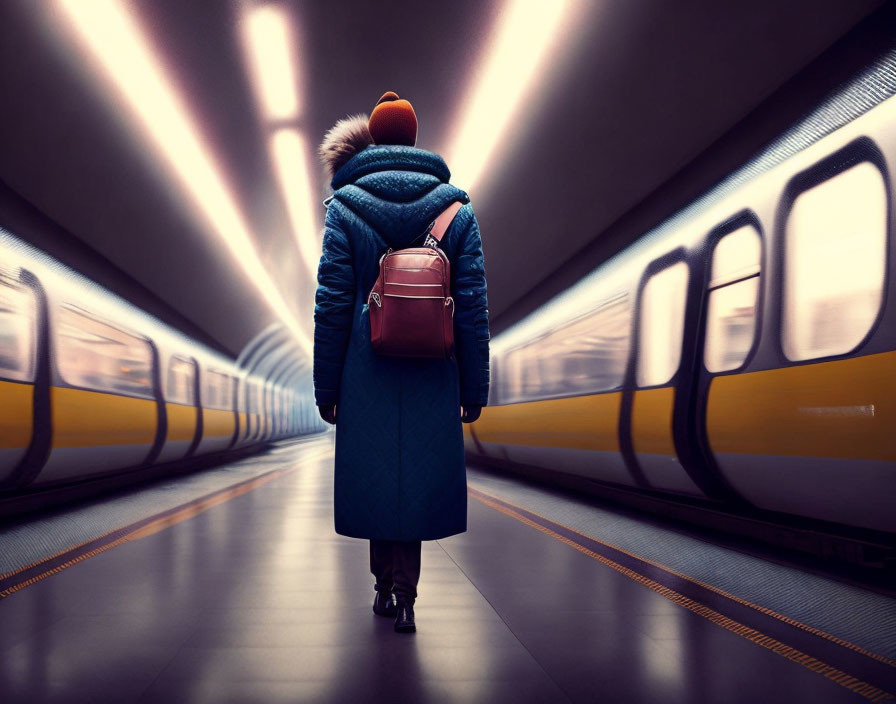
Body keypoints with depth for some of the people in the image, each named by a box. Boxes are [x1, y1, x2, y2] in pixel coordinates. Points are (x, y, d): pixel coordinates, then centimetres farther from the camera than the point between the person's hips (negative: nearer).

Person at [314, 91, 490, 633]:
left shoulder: (345, 206, -2)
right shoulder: (456, 206, 2)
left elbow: (332, 304, -5)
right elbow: (473, 306, 0)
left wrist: (326, 388, 2)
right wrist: (474, 389, 5)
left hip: (366, 374, -1)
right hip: (431, 377, 1)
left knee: (373, 475, 13)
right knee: (418, 477, 9)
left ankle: (386, 584, 22)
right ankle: (405, 595, 7)